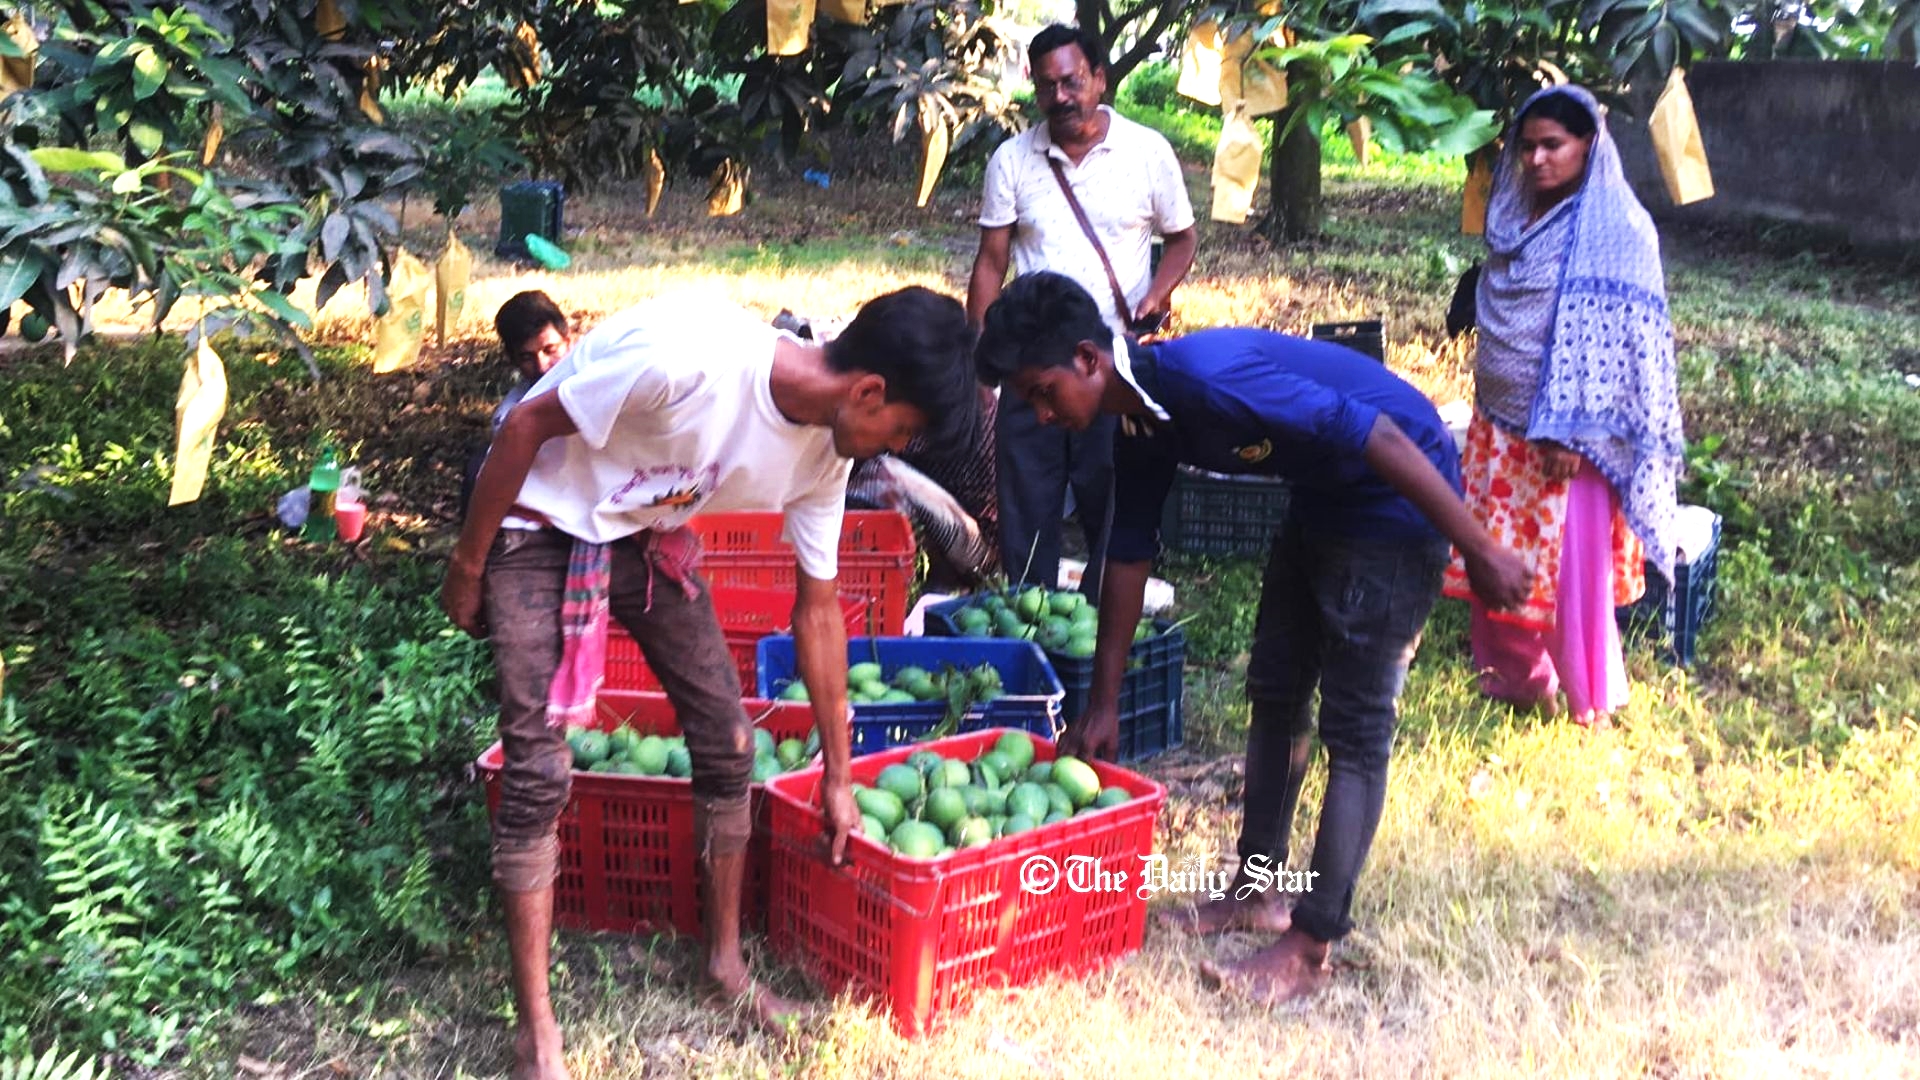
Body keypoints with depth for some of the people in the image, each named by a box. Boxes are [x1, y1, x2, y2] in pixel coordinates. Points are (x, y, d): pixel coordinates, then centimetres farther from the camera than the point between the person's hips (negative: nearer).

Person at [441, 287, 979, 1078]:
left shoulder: (824, 452, -12)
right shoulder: (690, 356, -36)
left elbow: (817, 607, -1)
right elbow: (527, 426, -23)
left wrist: (838, 776, 5)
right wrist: (467, 569, -14)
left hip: (650, 534, 6)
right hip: (540, 525, -6)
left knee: (728, 740, 2)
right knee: (538, 771, -10)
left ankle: (726, 960, 22)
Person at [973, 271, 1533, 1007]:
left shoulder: (1205, 376, -31)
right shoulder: (1141, 430, -1)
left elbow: (1381, 436, -30)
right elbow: (1128, 558, 8)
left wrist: (1480, 553, -25)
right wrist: (1103, 705, 12)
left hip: (1399, 499, -10)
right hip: (1324, 500, 10)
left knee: (1354, 724, -6)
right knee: (1275, 690, 14)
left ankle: (1310, 949, 0)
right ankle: (1257, 890, 27)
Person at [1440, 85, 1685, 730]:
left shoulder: (1614, 230, -13)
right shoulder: (1517, 217, 10)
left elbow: (1613, 339, -18)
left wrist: (1568, 431, -21)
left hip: (1565, 433, -7)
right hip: (1500, 426, 7)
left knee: (1570, 566, 1)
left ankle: (1589, 701, 18)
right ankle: (1515, 677, 30)